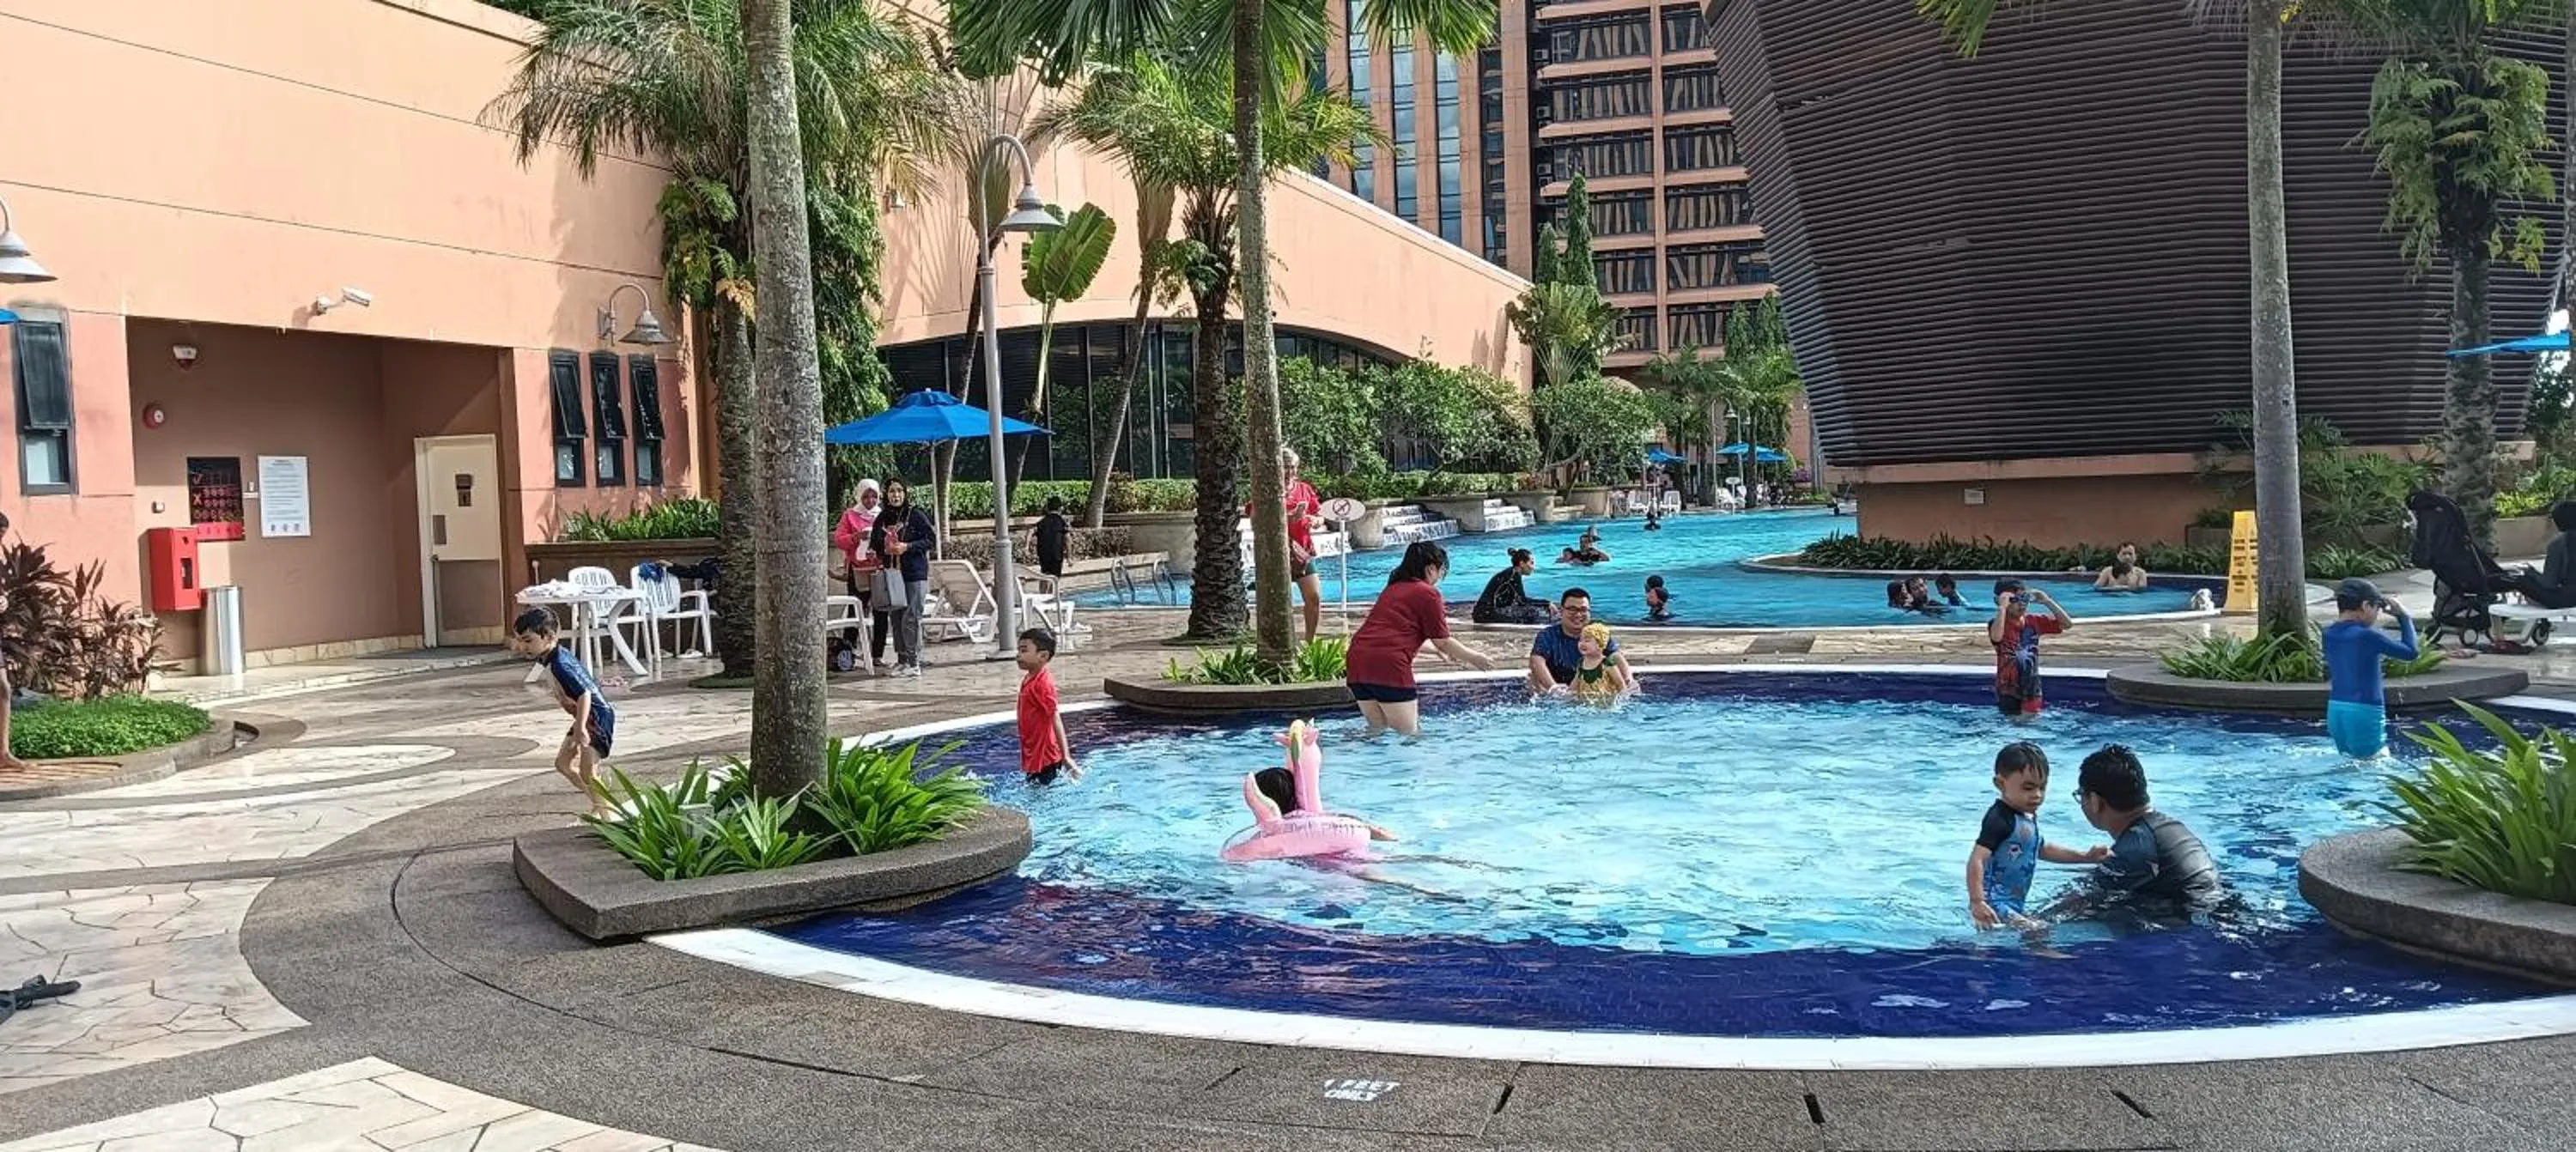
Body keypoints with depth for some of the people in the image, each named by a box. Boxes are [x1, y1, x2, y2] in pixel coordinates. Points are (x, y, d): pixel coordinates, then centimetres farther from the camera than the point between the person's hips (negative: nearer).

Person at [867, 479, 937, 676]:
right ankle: (902, 660, 14)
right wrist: (874, 551, -2)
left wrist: (908, 547, -14)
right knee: (896, 619, 7)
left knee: (911, 618, -9)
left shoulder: (916, 514, -4)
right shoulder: (882, 518, 11)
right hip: (891, 574, 5)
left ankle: (914, 662, -5)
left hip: (915, 574, -5)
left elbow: (931, 538, -5)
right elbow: (875, 543, 19)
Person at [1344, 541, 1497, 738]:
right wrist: (1475, 658, 19)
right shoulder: (1428, 593, 0)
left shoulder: (1393, 588, 25)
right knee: (1410, 733, 1)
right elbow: (1443, 642, 4)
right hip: (1388, 663, -8)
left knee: (1377, 728, 18)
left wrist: (1440, 651, 48)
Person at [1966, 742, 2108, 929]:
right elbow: (1977, 860, -27)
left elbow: (2041, 849, 31)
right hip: (1994, 906, -10)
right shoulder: (2000, 820, -19)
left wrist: (2085, 856, 26)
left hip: (2012, 907, 10)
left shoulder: (2028, 817, 13)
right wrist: (1977, 902, -33)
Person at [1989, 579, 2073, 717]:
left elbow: (2067, 624, -1)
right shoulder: (1998, 623, -15)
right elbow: (1996, 637, -39)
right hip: (2008, 691, -4)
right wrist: (2002, 608, -34)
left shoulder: (2034, 621, 1)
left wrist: (2047, 601, -7)